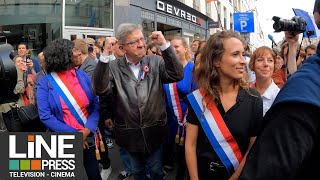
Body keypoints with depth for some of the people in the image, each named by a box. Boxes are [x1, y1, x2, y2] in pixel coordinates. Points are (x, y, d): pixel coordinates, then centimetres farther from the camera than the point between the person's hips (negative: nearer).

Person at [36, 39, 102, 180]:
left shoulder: (83, 76, -2)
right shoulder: (45, 82, -10)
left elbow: (96, 105, -4)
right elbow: (45, 116, -14)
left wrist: (87, 131, -18)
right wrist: (74, 135, -17)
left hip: (88, 137, 3)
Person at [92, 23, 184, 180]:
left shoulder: (156, 62, -4)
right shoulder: (113, 67, -9)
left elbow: (177, 75, -17)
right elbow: (100, 89, -23)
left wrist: (164, 45, -24)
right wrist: (105, 55, -30)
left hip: (154, 131, 0)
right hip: (129, 133, 0)